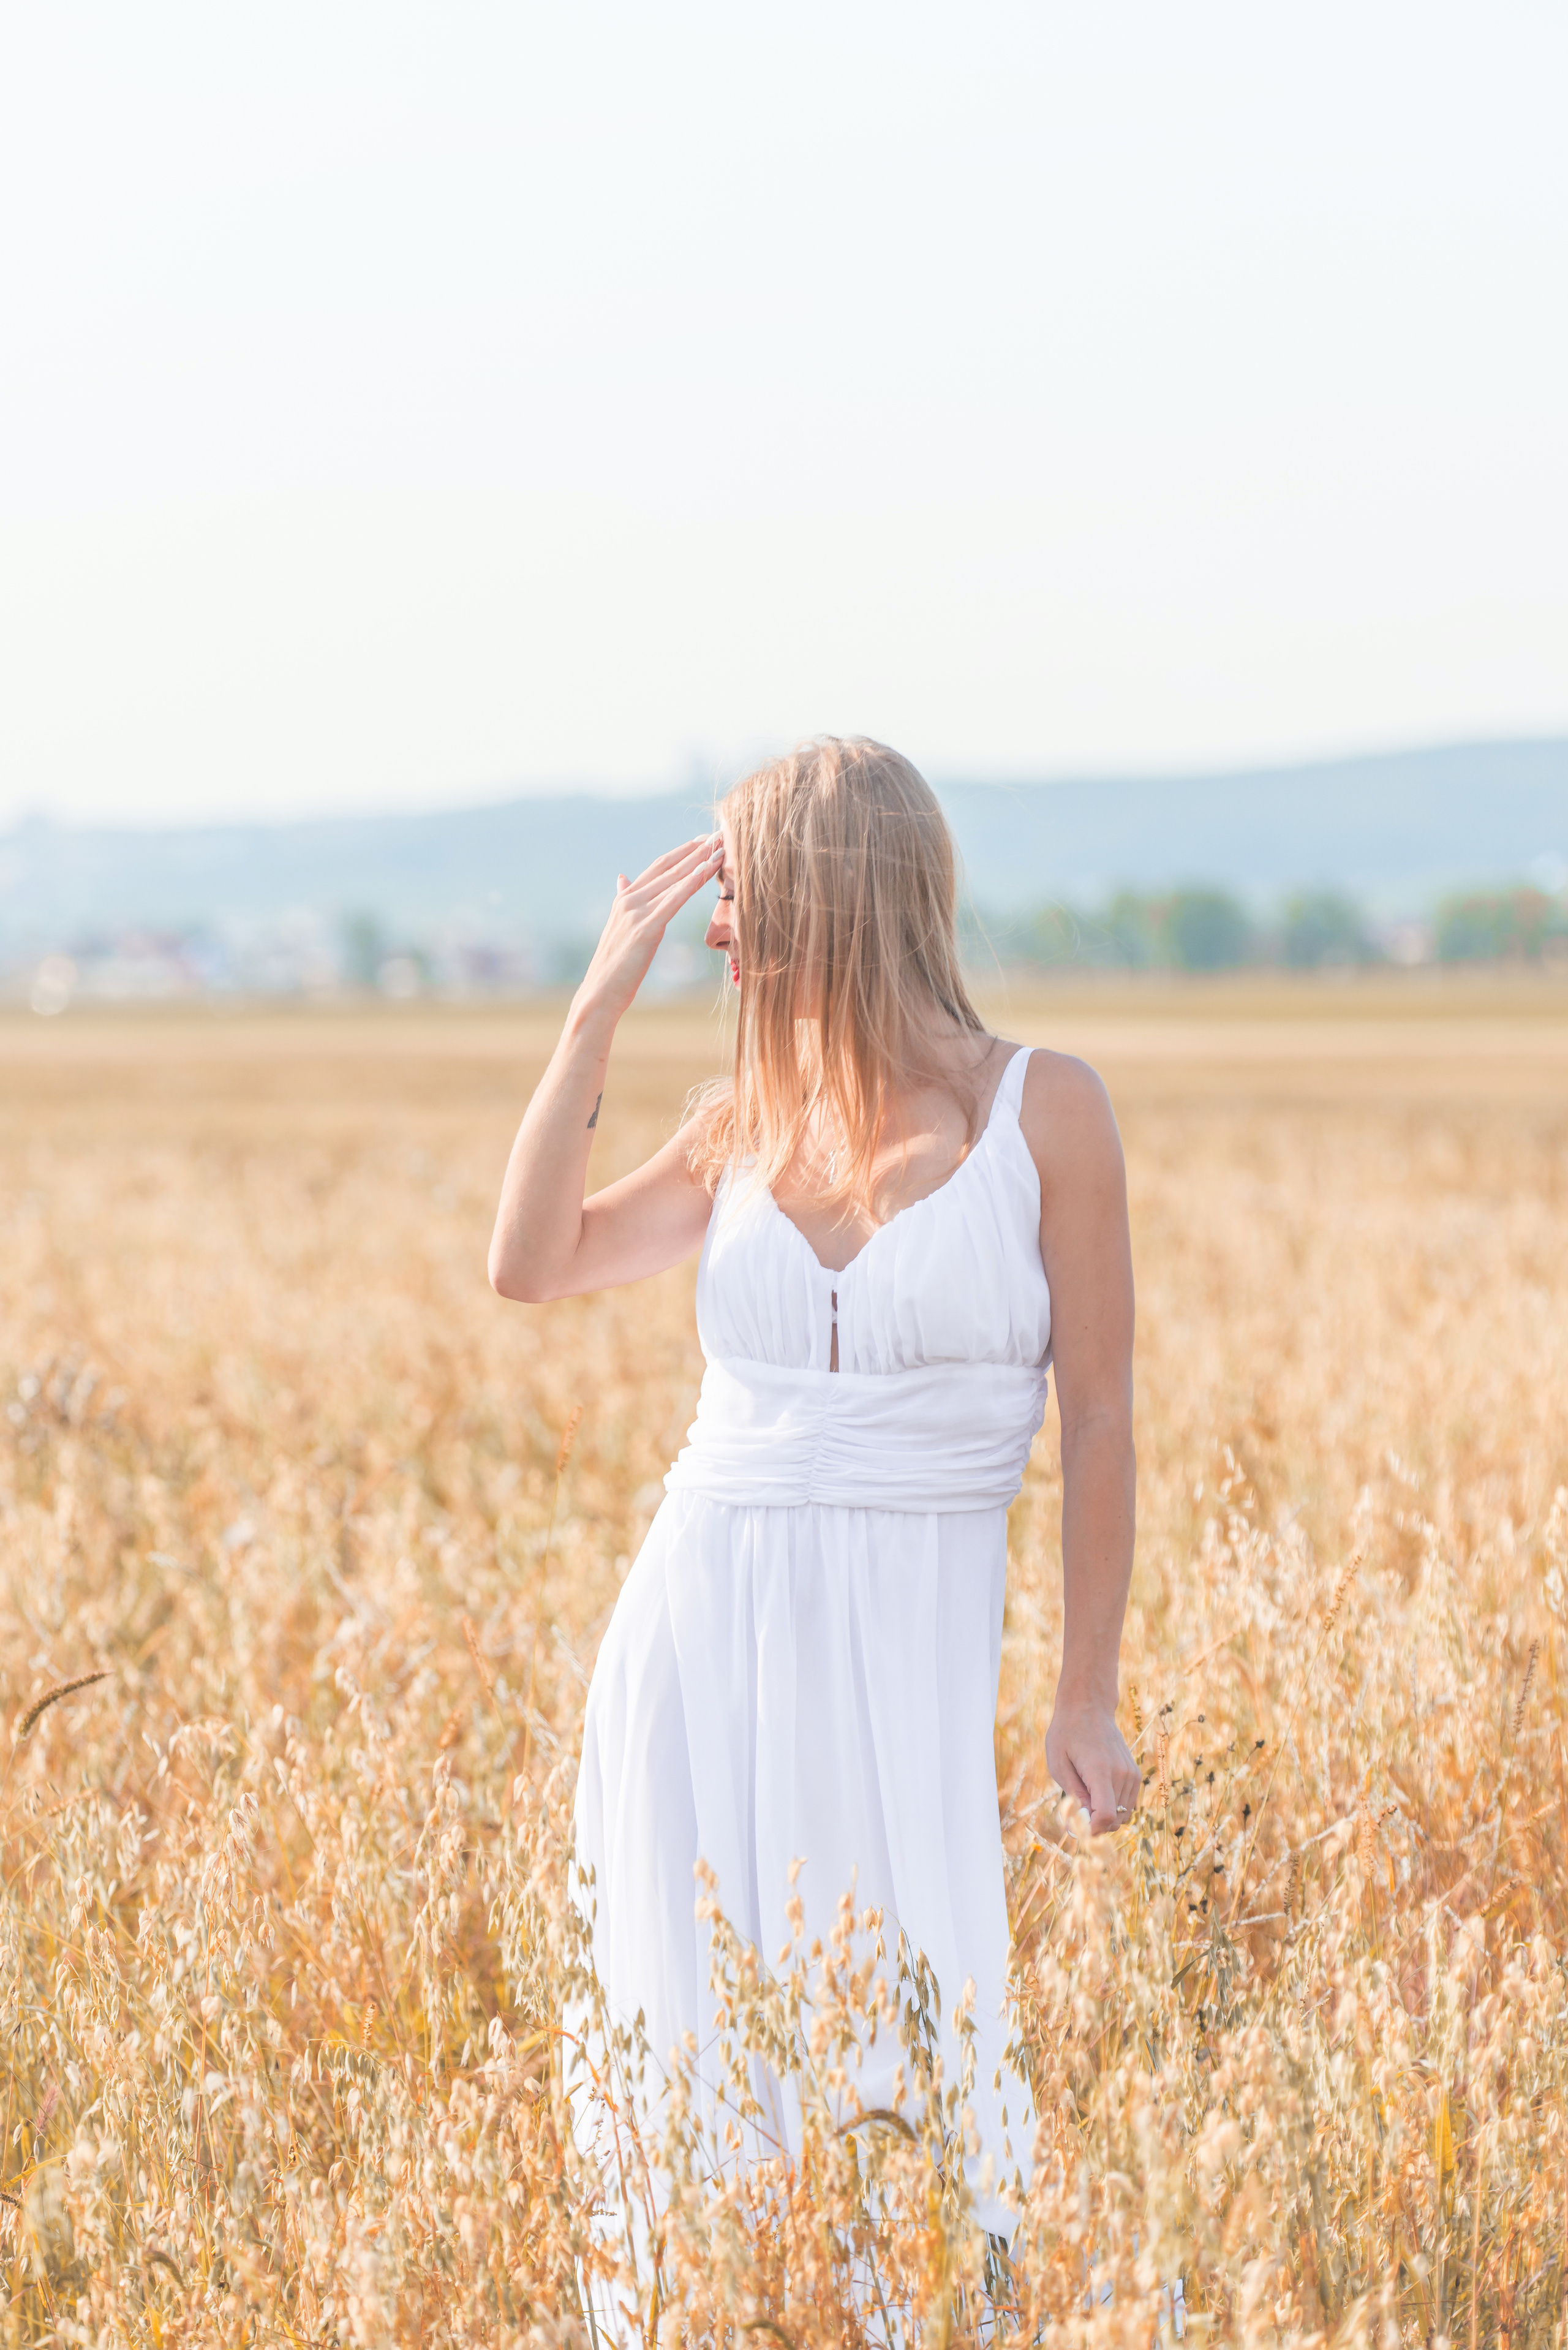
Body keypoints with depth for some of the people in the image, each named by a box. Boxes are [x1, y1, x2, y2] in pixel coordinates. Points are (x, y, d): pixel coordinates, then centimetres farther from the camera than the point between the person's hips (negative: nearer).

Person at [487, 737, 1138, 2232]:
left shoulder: (1044, 1110, -2)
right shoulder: (748, 1127, 10)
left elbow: (1097, 1415, 0)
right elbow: (534, 1264, -2)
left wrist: (1088, 1698, -1)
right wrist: (601, 1004, -3)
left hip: (902, 1657, -4)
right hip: (702, 1630, 4)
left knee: (914, 2088, -7)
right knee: (700, 2063, 4)